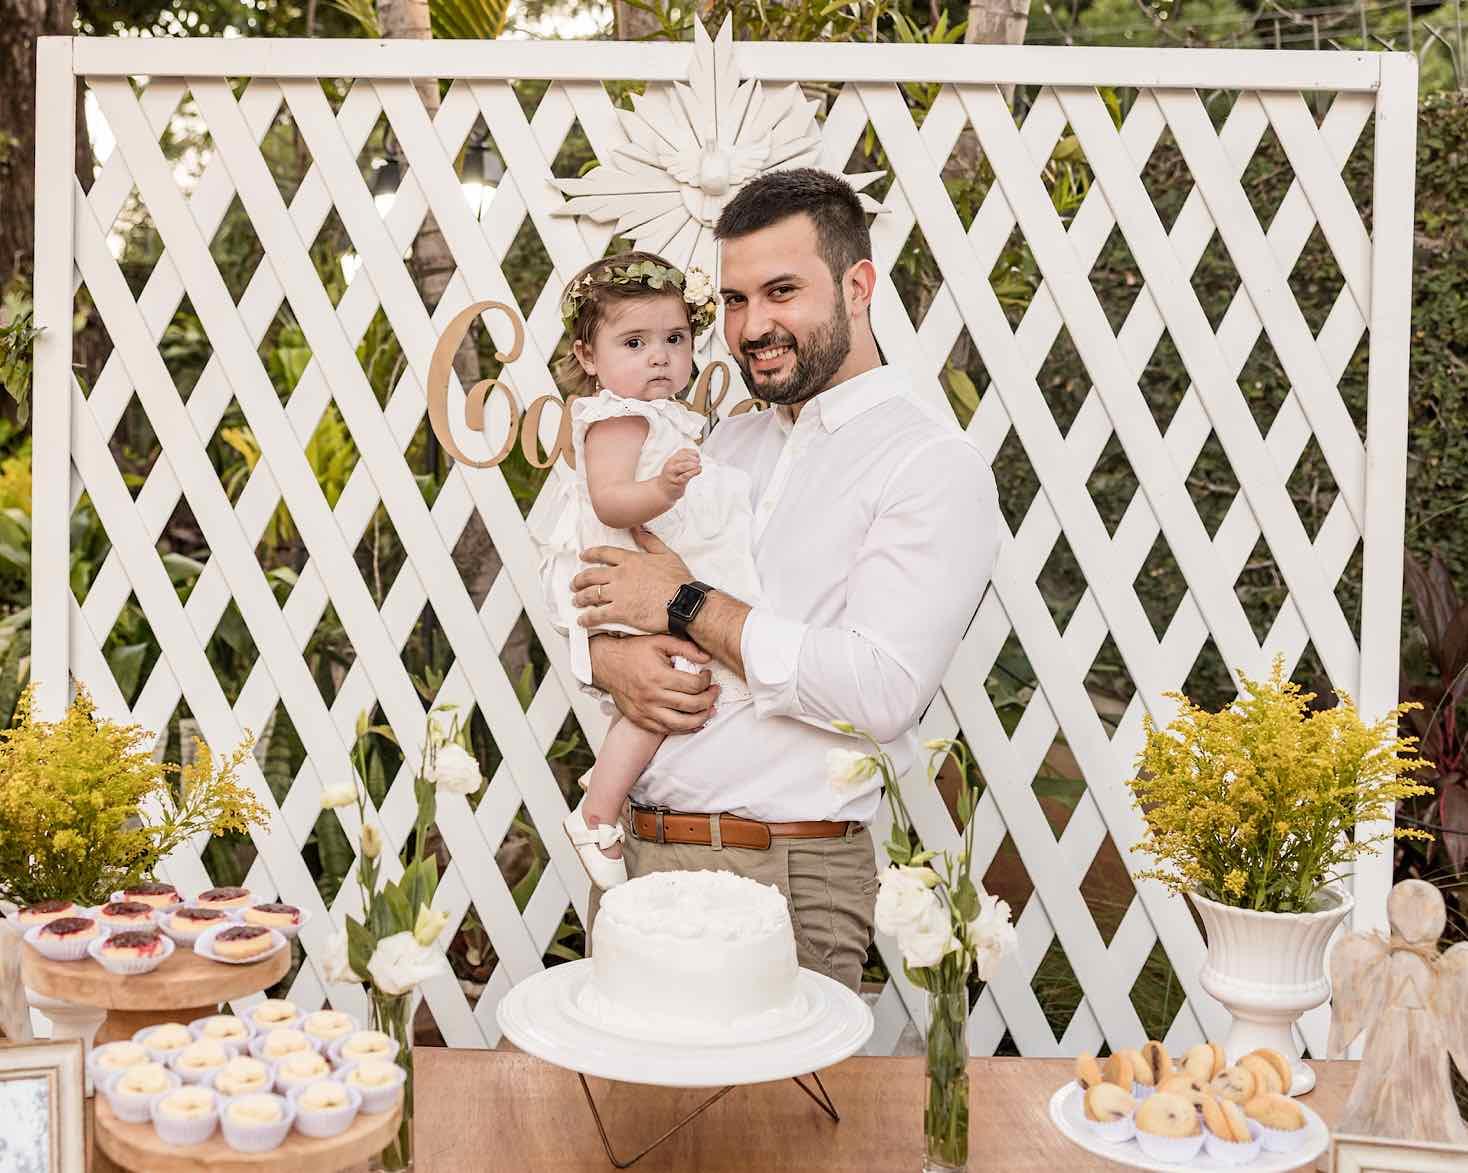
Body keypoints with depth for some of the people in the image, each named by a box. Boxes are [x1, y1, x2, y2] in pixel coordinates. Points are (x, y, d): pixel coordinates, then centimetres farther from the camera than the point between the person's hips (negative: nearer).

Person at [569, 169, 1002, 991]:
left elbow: (881, 689, -21)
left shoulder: (934, 465, -8)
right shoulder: (728, 443, 15)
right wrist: (611, 659, -8)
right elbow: (586, 588, 16)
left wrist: (686, 607, -13)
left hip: (787, 880, -6)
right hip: (629, 853, 6)